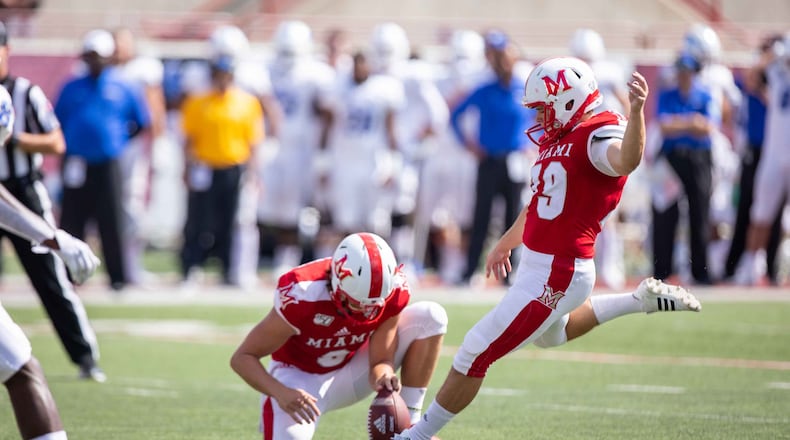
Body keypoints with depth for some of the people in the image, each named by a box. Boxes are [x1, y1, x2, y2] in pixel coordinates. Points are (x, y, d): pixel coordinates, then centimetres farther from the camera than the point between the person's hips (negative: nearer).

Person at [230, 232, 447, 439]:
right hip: (301, 379, -4)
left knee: (430, 317, -15)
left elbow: (380, 361, -15)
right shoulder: (302, 296, -33)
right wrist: (281, 393, -43)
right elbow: (242, 357, -25)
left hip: (350, 373, 4)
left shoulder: (392, 290, -23)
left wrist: (383, 378, -40)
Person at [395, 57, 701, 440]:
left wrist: (636, 111, -59)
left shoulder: (599, 133, -18)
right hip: (539, 265, 10)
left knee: (474, 355, -2)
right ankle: (641, 300, 33)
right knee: (548, 335, 39)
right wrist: (506, 243, 38)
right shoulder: (556, 138, 10)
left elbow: (626, 161, -43)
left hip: (555, 276, -10)